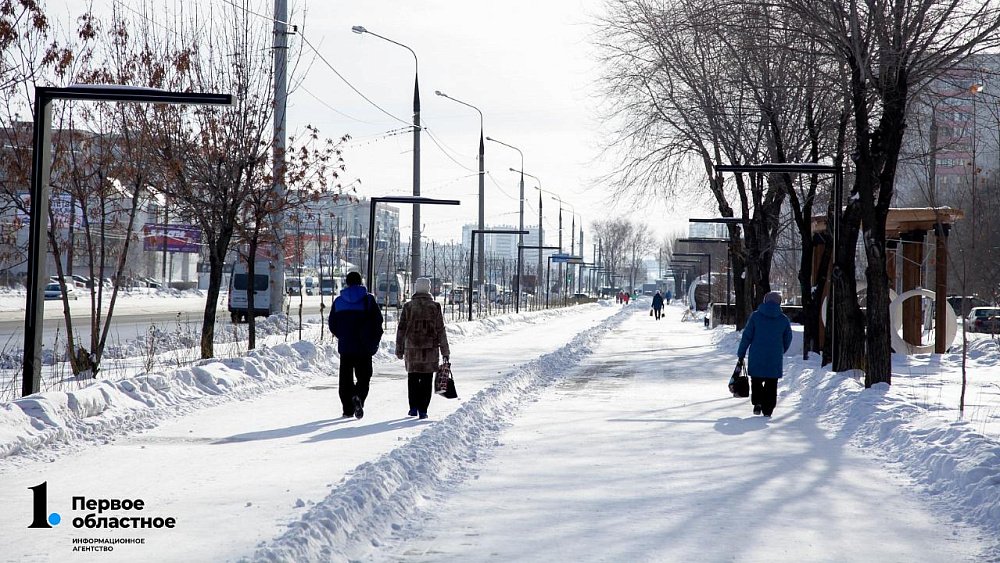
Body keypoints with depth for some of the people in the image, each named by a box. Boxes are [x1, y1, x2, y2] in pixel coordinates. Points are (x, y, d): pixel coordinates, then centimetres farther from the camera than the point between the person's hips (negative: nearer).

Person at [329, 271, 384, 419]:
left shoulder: (338, 301, 5)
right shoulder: (368, 299, -1)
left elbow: (332, 325, 8)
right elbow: (378, 322, -5)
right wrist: (374, 342, 8)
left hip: (345, 346, 2)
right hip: (364, 347, -2)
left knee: (346, 379, 10)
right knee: (364, 376, 5)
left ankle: (348, 409, 6)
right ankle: (359, 397, -24)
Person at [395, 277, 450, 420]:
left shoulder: (408, 306, -1)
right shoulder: (435, 307, -2)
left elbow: (401, 329, 1)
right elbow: (441, 330, -2)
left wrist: (399, 349, 9)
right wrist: (445, 351, 3)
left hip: (412, 349, 1)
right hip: (430, 349, 0)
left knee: (413, 378, 14)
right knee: (426, 379, 5)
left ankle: (414, 408, 9)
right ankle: (423, 410, 1)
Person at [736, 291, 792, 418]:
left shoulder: (755, 316, -4)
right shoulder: (784, 319, 1)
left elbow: (747, 336, -4)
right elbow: (788, 340, 10)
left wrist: (741, 354, 4)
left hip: (756, 358, -1)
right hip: (775, 359, 1)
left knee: (756, 380, 15)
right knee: (771, 384, 9)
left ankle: (757, 402, -4)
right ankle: (768, 410, 6)